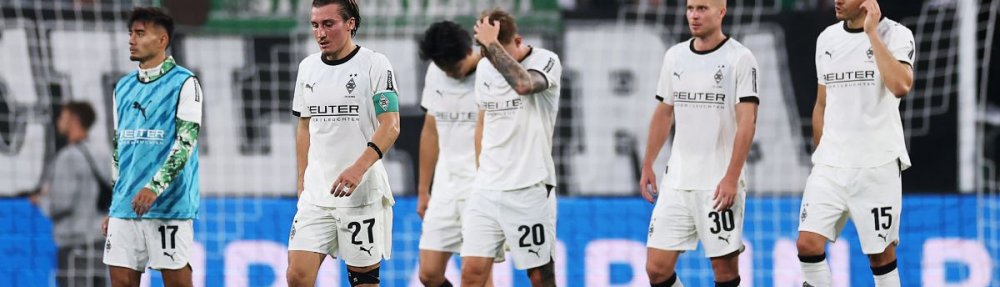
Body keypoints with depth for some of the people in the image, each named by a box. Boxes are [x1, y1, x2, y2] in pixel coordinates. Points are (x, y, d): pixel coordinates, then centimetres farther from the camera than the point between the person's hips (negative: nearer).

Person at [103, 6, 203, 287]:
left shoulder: (184, 83, -2)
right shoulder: (123, 87, 17)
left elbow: (186, 142, -11)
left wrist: (154, 188, -22)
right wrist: (112, 209, 19)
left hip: (169, 207, -6)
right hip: (125, 206, 6)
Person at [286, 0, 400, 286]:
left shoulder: (374, 64, -6)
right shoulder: (308, 67, 11)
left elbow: (390, 126, -13)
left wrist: (358, 169, -26)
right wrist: (302, 182, 15)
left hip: (363, 195, -5)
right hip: (315, 195, 5)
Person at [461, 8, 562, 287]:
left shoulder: (545, 61, -9)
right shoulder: (485, 68, 10)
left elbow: (524, 84, -32)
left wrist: (492, 44, -25)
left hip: (529, 188, -5)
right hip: (486, 189, 5)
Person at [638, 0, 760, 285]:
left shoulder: (740, 58, -6)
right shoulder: (675, 56, 11)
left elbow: (747, 122, -12)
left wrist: (731, 178, -19)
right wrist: (647, 165, 17)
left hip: (720, 185, -5)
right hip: (677, 181, 5)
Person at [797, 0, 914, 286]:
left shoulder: (895, 35, -6)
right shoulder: (827, 38, 10)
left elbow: (900, 86, -26)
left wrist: (872, 33, -21)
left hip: (878, 164, -4)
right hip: (830, 164, 4)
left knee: (881, 254, 1)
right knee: (808, 243, -9)